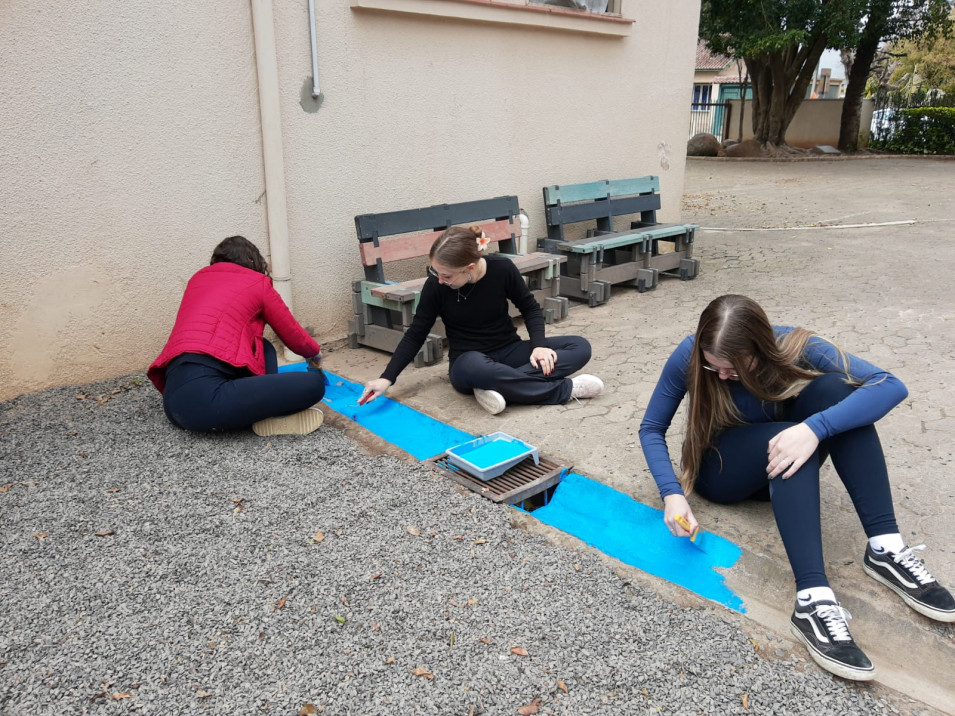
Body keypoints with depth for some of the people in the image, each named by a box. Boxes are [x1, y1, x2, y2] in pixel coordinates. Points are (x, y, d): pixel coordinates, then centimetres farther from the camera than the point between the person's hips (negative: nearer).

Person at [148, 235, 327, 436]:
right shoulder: (258, 283, 12)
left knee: (263, 347, 27)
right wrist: (315, 353, 46)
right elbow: (293, 336, 22)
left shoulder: (197, 279, 29)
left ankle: (264, 410, 6)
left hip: (176, 399, 8)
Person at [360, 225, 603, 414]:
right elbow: (415, 334, -4)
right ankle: (565, 389, -25)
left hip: (509, 351, 2)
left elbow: (530, 308, 1)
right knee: (474, 368, -41)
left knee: (580, 347, -17)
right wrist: (387, 378, -10)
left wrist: (538, 345, -16)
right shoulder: (436, 285, -15)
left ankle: (502, 386, -28)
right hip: (469, 362, -2)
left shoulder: (502, 268, -15)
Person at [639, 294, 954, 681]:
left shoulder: (793, 347, -22)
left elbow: (891, 385, -31)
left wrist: (814, 428, -46)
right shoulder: (688, 357, -22)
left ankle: (885, 548, -30)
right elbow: (651, 429, -14)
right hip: (719, 470, -2)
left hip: (776, 463, 2)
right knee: (786, 440, -36)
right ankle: (812, 599, -45)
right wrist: (672, 494, -30)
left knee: (834, 387, -27)